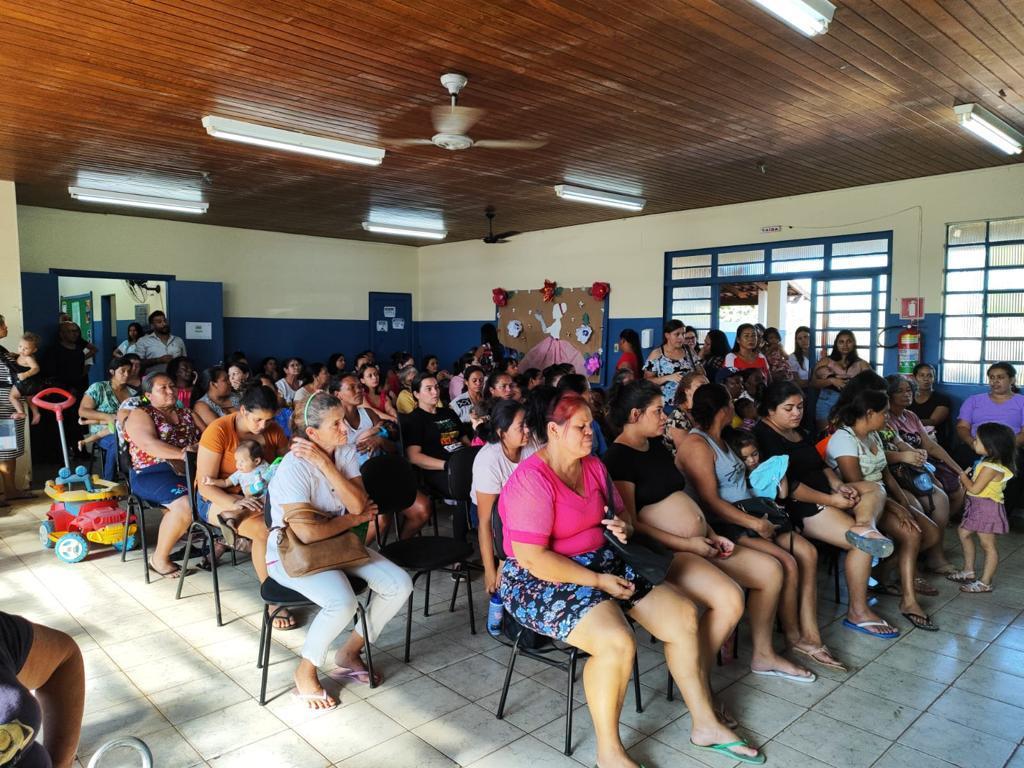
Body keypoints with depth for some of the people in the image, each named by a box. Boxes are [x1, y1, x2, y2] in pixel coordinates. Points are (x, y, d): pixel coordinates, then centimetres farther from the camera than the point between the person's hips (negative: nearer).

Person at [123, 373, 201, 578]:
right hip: (153, 473, -5)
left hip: (191, 470, 6)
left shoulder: (185, 413, 22)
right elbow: (149, 444, -14)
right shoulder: (140, 415, 4)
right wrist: (183, 454, -26)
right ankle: (159, 559, -12)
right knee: (185, 504, -33)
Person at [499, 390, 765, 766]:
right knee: (616, 642, -32)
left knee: (683, 614, 0)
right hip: (542, 581, -8)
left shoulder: (593, 466, 5)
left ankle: (704, 723, 17)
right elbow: (532, 558, -25)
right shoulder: (532, 480, -21)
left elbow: (619, 516, 18)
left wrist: (623, 529, -8)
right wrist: (598, 581, -21)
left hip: (602, 563, 9)